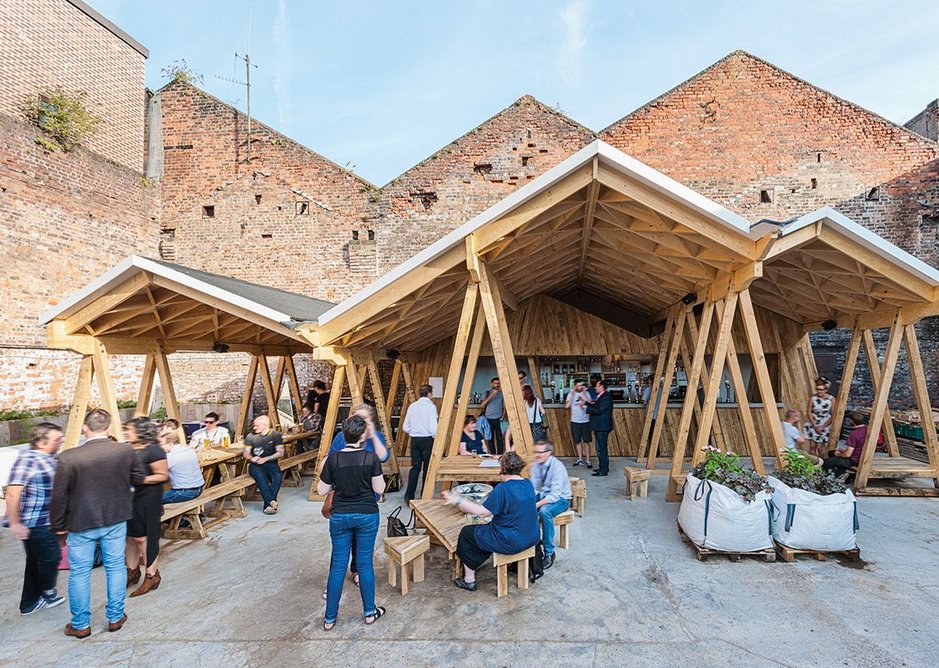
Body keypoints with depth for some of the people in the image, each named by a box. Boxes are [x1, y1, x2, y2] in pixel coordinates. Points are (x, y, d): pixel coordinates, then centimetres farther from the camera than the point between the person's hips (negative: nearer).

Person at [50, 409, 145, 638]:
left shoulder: (68, 458, -18)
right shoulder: (125, 451, -13)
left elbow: (59, 496, -11)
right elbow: (139, 478, 1)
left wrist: (58, 525, 4)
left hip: (81, 523, -1)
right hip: (116, 520, 2)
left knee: (79, 573, 14)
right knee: (116, 567, 15)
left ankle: (80, 625, 27)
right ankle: (115, 617, 27)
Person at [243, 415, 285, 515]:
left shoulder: (276, 435, 4)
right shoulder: (250, 436, 10)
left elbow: (280, 453, 0)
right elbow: (246, 453, 9)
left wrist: (265, 459, -13)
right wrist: (252, 458, -14)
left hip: (270, 462, 0)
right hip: (255, 464, 0)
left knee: (278, 476, -33)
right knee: (260, 476, -35)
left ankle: (268, 505, -31)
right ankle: (272, 502, -38)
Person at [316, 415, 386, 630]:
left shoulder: (333, 459, -11)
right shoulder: (371, 458, -14)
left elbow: (322, 490, -2)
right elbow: (379, 489, -8)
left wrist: (325, 470, 11)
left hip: (340, 517, 1)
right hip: (367, 516, -1)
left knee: (338, 565, 12)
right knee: (365, 563, 12)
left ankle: (330, 618, 23)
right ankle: (369, 612, 26)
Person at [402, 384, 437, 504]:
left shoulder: (412, 406, 7)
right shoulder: (431, 406, -9)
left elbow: (405, 428, 7)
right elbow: (433, 428, -16)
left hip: (414, 440, 5)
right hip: (427, 440, -5)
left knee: (415, 468, 11)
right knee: (427, 469, 6)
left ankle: (408, 497, 8)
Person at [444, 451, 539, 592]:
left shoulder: (503, 488, -22)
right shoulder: (528, 484, 1)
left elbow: (482, 512, -18)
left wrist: (458, 501, -9)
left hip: (512, 543, -8)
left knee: (466, 533, 11)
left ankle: (469, 580, 20)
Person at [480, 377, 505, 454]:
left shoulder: (501, 393, 5)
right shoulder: (488, 392, 4)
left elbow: (504, 406, 11)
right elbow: (482, 405, -5)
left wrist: (503, 415, -1)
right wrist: (490, 396, -13)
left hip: (498, 419, 0)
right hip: (489, 418, 0)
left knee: (499, 438, -7)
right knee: (491, 438, 3)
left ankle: (500, 454, -3)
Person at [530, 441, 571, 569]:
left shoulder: (557, 466, -24)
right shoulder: (536, 465, -5)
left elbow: (555, 495, -27)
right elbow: (533, 488, 1)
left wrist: (536, 505, -32)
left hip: (560, 499, -6)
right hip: (544, 495, 6)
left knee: (544, 511, -35)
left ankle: (549, 552, -20)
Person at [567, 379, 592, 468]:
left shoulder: (586, 393, -3)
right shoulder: (571, 394, 0)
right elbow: (567, 406, -13)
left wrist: (584, 395, -19)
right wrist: (573, 394, -16)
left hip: (585, 421, -1)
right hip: (575, 421, 2)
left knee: (586, 441, 1)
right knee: (577, 442, 10)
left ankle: (587, 460, 9)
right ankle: (580, 459, 21)